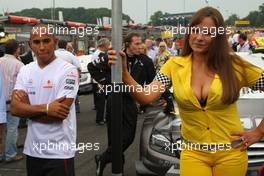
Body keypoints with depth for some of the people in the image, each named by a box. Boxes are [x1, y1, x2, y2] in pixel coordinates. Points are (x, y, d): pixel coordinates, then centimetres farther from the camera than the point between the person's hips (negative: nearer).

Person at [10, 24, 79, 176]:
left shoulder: (68, 70, -12)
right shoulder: (25, 70, 5)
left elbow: (60, 114, -20)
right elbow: (14, 108, -6)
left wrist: (27, 108, -8)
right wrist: (46, 108, -20)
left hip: (59, 152, -5)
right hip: (32, 149, 6)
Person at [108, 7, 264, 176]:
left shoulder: (233, 65, -8)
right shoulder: (175, 66, -3)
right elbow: (146, 97, -15)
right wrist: (124, 73, -31)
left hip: (231, 154, 0)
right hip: (194, 154, 1)